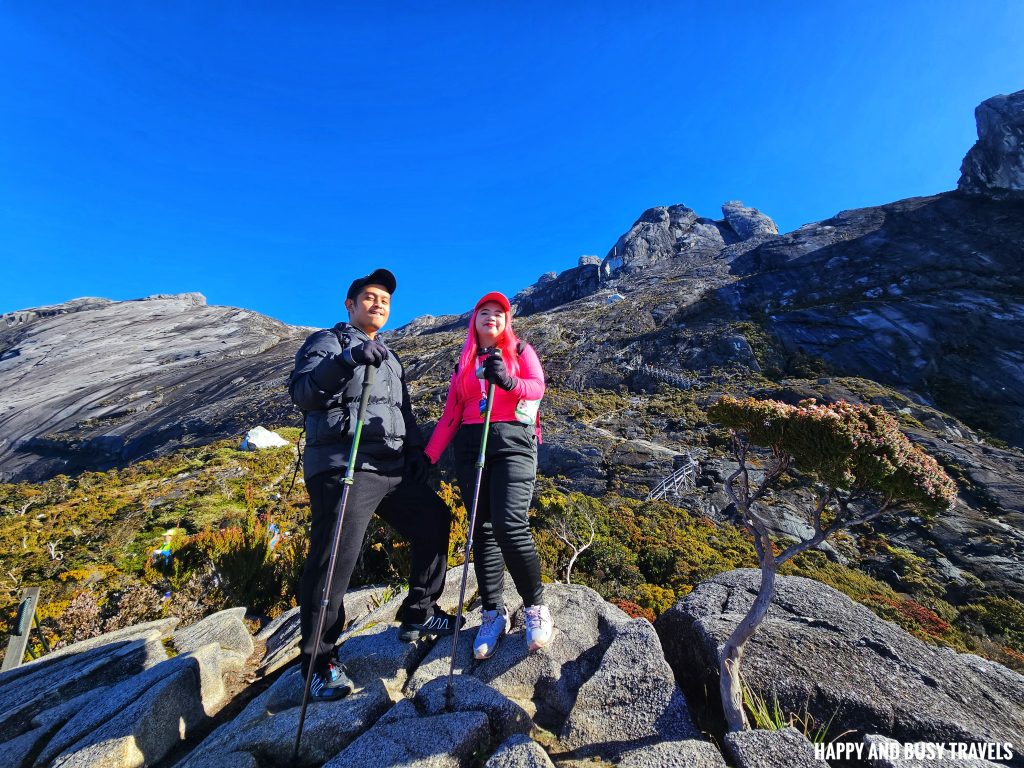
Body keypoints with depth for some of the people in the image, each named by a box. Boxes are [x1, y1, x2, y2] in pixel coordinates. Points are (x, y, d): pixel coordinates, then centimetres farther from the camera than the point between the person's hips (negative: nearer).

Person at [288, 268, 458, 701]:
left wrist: (416, 450, 12)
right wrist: (346, 360, -30)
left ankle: (418, 616, 25)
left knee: (435, 522, 10)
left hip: (393, 470, 8)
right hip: (342, 470, -7)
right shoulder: (328, 342, 2)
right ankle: (319, 661, 15)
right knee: (333, 561, -7)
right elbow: (302, 394, -15)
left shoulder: (389, 359, 24)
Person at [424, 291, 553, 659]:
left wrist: (508, 382, -26)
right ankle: (493, 613, 14)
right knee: (482, 530, 2)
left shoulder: (520, 351, 13)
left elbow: (538, 387, -5)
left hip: (513, 441, -3)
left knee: (510, 526, -16)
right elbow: (450, 415, 15)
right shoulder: (464, 363, 20)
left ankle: (535, 606, 4)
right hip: (470, 446, 4)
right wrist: (427, 458, 7)